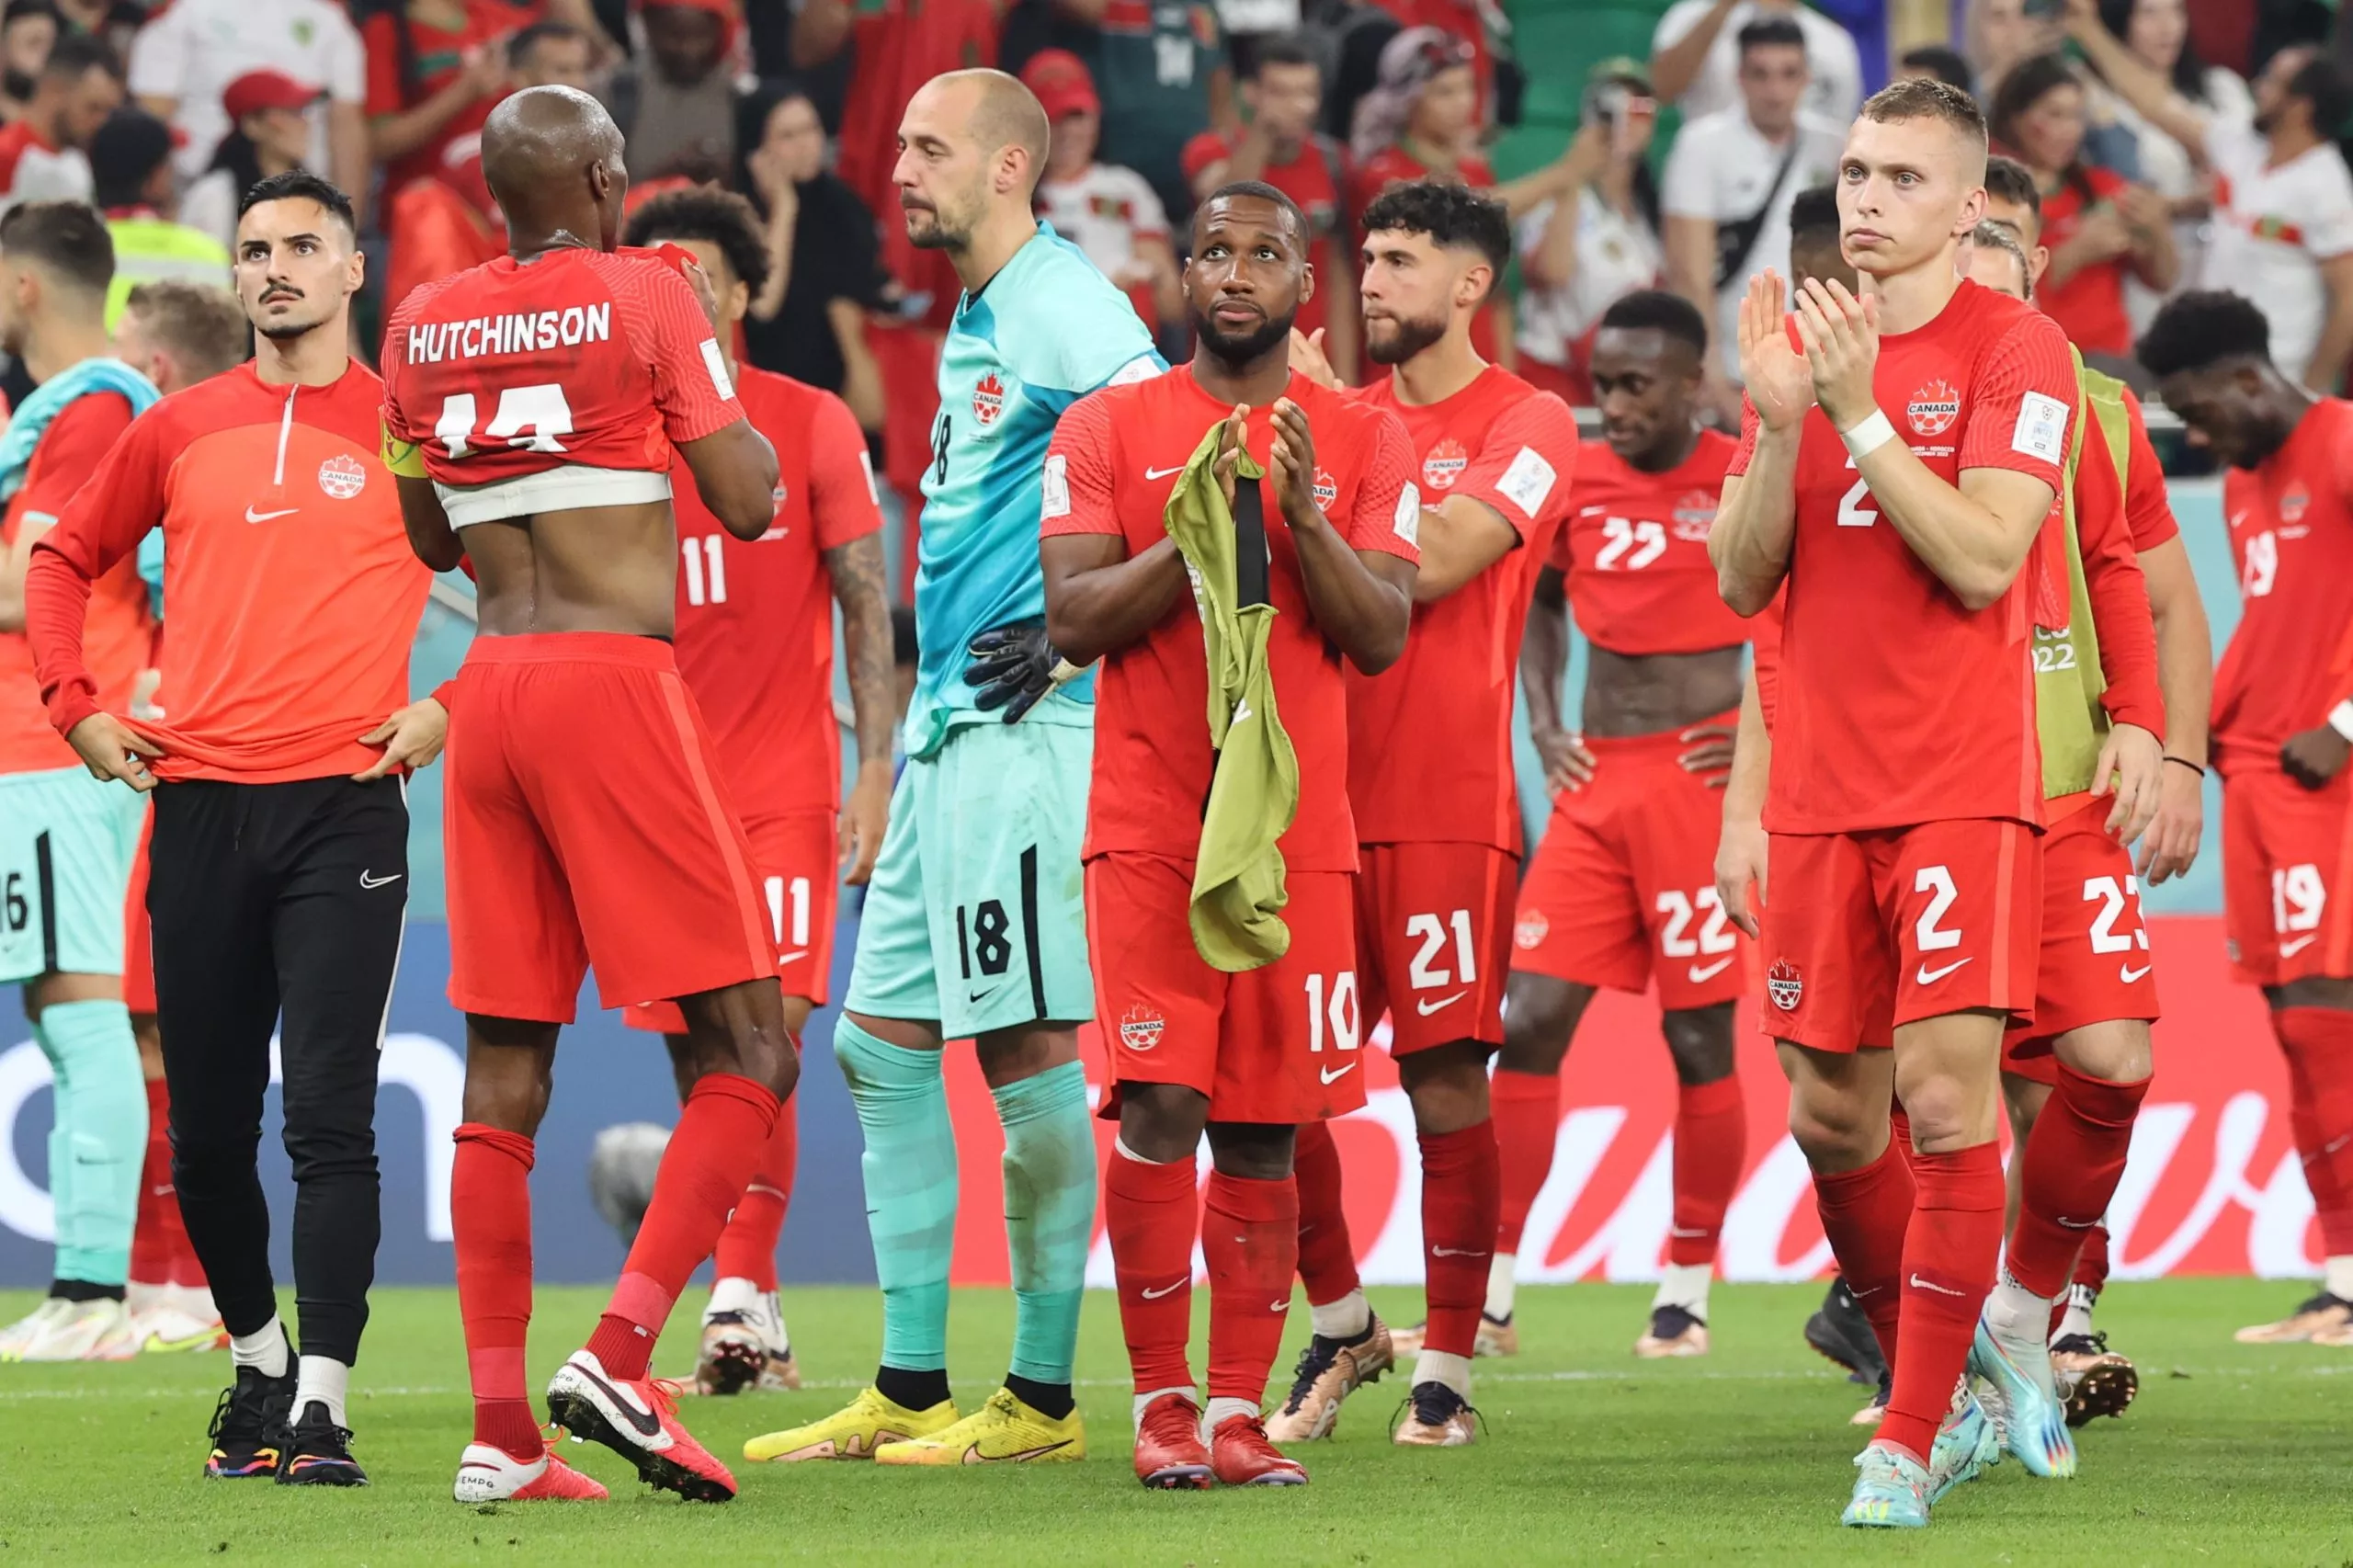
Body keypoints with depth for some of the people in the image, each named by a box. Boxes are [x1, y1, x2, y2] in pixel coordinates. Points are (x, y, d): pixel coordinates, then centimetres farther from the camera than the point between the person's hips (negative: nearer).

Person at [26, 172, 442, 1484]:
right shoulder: (179, 432, 12)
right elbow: (65, 563, 22)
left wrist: (450, 706, -3)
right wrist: (79, 708, 10)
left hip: (343, 802, -3)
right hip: (200, 806, 3)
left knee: (329, 1114, -12)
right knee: (207, 1127, 7)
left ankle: (322, 1408, -12)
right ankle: (259, 1361, 26)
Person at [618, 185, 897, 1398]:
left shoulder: (811, 426, 0)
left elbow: (867, 607, 0)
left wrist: (875, 772, -7)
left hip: (784, 792, -3)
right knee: (695, 1057, 5)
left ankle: (742, 1297, -19)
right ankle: (746, 1305, 12)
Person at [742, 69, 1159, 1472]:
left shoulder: (1062, 302, -11)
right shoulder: (977, 321, 19)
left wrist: (1074, 631, -17)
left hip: (1027, 724, -10)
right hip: (953, 723, 10)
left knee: (1028, 1049, -7)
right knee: (883, 1043, 10)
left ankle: (1045, 1399, 0)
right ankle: (909, 1391, 15)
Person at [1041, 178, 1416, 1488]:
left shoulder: (1365, 441, 9)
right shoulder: (1111, 431, 6)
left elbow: (1384, 636, 0)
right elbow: (1075, 619, -3)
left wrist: (1304, 515, -13)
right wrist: (1195, 529, -14)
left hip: (1298, 825, 1)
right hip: (1148, 823, -1)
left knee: (1263, 1129, 0)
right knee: (1160, 1106, -11)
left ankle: (1239, 1406, 3)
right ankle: (1163, 1403, -5)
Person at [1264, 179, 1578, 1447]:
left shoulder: (1526, 425, -1)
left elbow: (1431, 565, -15)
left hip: (1448, 805, -5)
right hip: (1320, 793, 5)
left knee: (1445, 1083, -4)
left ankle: (1445, 1368, 3)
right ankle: (1339, 1328, 19)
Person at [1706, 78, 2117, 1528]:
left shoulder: (2016, 350, -5)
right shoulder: (1804, 346, 11)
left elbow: (1982, 559, -16)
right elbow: (1743, 580, 7)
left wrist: (1859, 413, -18)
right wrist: (1779, 423, -8)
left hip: (1962, 791, -6)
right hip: (1823, 793, 6)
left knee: (1946, 1102, -12)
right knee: (1833, 1119, 6)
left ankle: (1913, 1442, -7)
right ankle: (1946, 1387, 24)